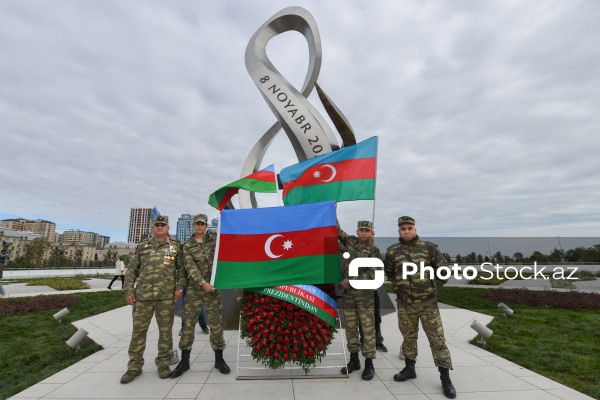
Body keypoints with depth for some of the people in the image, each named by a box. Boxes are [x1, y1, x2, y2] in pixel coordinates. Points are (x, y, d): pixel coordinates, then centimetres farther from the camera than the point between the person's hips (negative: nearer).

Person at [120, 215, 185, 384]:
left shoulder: (175, 246, 4)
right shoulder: (142, 246, 9)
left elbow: (182, 268, 3)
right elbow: (132, 270, 10)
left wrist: (179, 288, -6)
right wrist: (129, 291, 3)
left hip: (166, 296, -1)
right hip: (142, 295, 2)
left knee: (165, 330, 7)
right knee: (138, 330, 8)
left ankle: (163, 363, 24)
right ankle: (134, 366, 25)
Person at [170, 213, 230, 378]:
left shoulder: (213, 238, 7)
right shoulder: (187, 246, 3)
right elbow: (190, 267, -9)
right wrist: (202, 283, -20)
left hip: (213, 287, 0)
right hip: (194, 288, 0)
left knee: (216, 323, 4)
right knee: (188, 323, 6)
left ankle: (219, 359, 19)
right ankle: (184, 361, 23)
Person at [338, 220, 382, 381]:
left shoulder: (374, 251, -7)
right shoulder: (350, 241, 5)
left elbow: (372, 275, -13)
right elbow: (336, 230, 12)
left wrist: (351, 281, -15)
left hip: (365, 294, -4)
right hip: (348, 293, 4)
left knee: (368, 329, 4)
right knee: (350, 328, 12)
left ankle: (369, 364, 18)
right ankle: (354, 360, 27)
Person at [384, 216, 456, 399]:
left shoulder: (429, 247, -5)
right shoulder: (392, 251, -1)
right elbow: (388, 272, 15)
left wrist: (434, 286, 3)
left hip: (427, 302, -2)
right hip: (404, 303, 2)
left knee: (437, 339, 4)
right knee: (408, 336, 16)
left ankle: (445, 378, 19)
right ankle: (409, 368, 34)